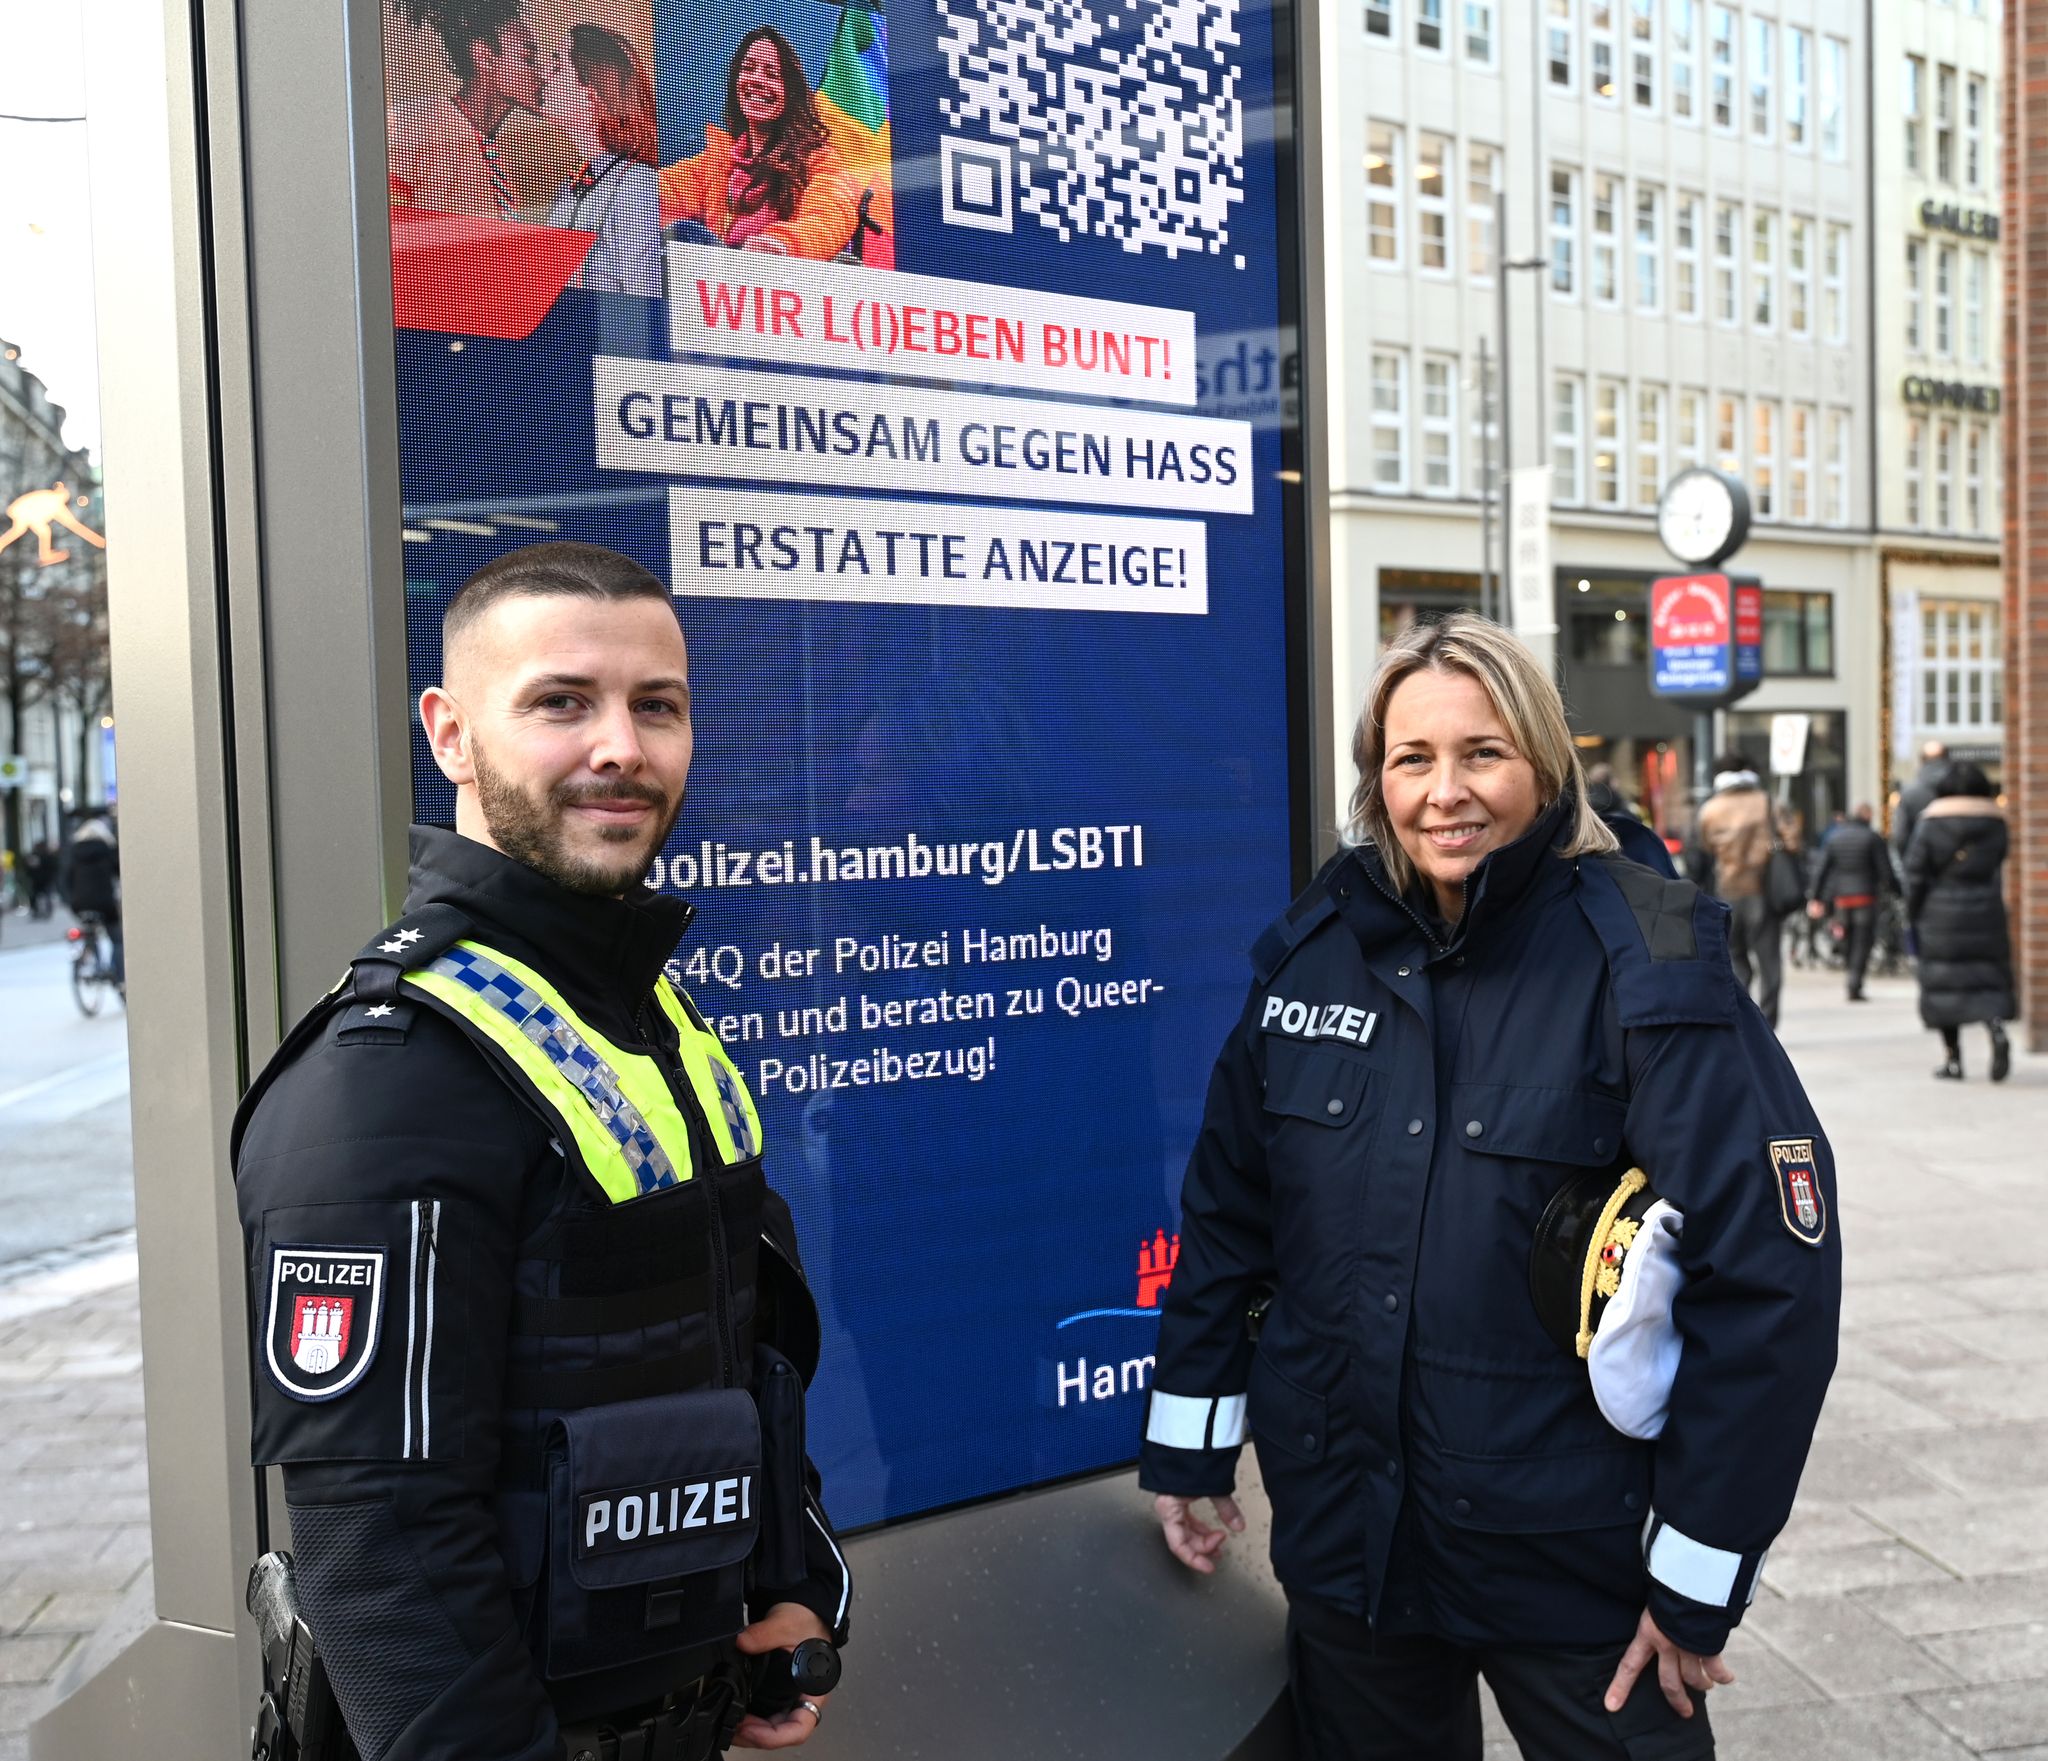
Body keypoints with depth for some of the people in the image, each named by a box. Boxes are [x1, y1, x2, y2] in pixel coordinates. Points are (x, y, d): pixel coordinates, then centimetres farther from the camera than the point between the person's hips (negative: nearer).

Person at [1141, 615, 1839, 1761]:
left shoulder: (1642, 966, -14)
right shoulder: (1317, 945, -2)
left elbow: (1771, 1272, -15)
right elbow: (1228, 1204, 7)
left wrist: (1699, 1583, -12)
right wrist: (1189, 1441, 9)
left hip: (1570, 1565, -3)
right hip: (1340, 1530, 4)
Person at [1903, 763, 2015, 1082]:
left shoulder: (1930, 821, -3)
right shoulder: (1996, 822, 4)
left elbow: (1916, 871, -4)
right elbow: (1999, 868, 3)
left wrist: (1913, 914, 2)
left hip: (1941, 913, -1)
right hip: (1985, 910, 1)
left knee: (1943, 983, 6)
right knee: (1989, 975, 7)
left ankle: (1953, 1058, 6)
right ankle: (1997, 1026, -23)